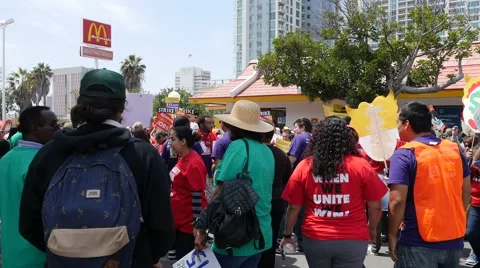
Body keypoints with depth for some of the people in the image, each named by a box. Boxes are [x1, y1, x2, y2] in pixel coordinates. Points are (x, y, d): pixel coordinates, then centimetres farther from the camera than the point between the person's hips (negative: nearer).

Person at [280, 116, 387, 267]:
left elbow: (293, 207, -1)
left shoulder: (304, 166, -6)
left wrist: (287, 235, 14)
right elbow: (375, 206, -1)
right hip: (352, 240, -2)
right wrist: (372, 229, 17)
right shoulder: (361, 166, -8)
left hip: (315, 239, 2)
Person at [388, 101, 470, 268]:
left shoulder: (404, 154, -14)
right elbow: (466, 192, 12)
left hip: (419, 242, -6)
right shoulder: (454, 149, 4)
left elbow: (397, 201, -19)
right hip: (455, 239, 6)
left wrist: (392, 235, -8)